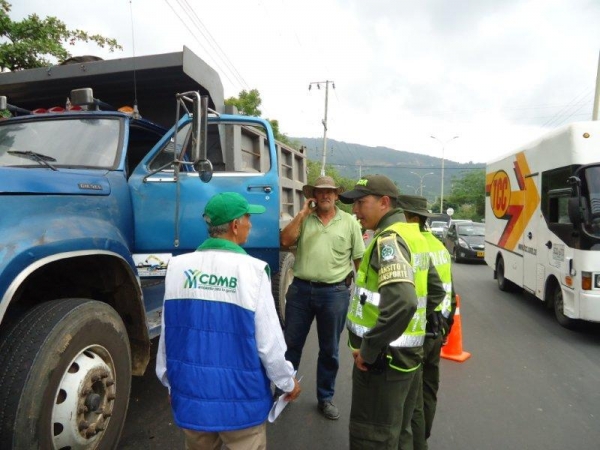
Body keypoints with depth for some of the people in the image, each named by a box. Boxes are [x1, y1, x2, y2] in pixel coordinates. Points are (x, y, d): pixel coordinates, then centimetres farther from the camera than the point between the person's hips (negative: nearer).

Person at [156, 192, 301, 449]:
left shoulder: (178, 267, -6)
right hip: (240, 399, -4)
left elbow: (167, 335, 2)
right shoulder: (252, 270, -19)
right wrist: (288, 382, 4)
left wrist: (169, 382, 18)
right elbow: (269, 341, -14)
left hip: (190, 395, 4)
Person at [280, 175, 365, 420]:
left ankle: (325, 398, 32)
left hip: (335, 293, -1)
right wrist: (303, 213, -10)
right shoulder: (303, 219, 4)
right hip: (301, 289, 1)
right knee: (291, 344, 13)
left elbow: (360, 259, 4)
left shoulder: (349, 222, 2)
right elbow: (285, 241, -10)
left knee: (329, 350, 14)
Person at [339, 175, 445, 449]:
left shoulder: (389, 239, -19)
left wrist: (368, 349, -23)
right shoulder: (412, 235, 10)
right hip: (406, 353, 9)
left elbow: (401, 302, -34)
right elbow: (436, 290, 19)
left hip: (383, 357, -9)